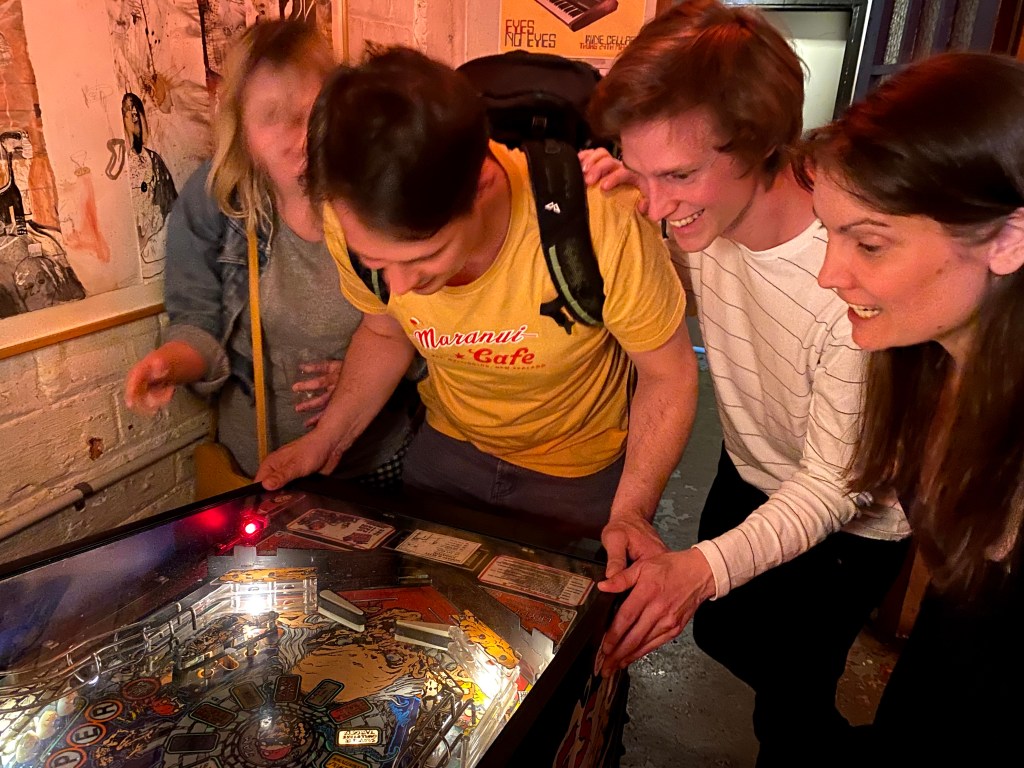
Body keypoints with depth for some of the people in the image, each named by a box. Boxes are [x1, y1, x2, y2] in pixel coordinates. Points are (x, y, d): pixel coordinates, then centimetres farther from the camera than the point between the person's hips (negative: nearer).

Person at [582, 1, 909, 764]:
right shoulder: (700, 220, -19)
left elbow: (834, 486, -30)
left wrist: (704, 567, -46)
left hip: (849, 526, -6)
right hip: (748, 478, 7)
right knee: (720, 634, 27)